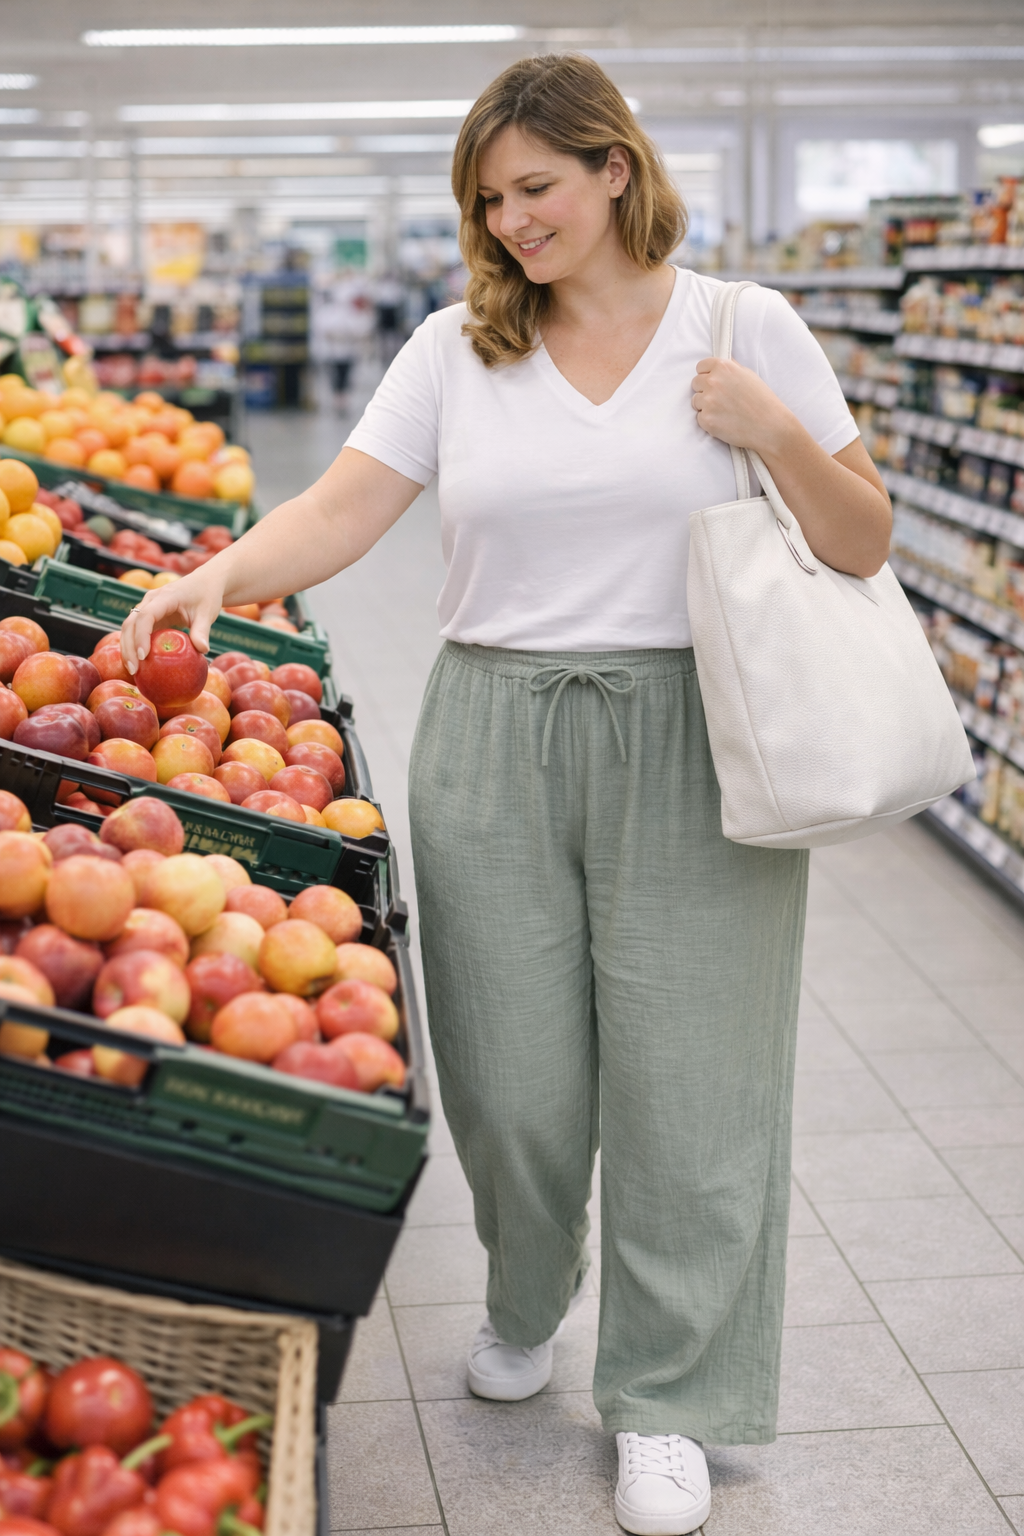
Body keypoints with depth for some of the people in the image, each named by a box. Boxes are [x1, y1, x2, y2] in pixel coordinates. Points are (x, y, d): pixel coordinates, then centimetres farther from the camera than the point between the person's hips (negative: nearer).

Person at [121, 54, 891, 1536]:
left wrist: (776, 431, -13)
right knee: (514, 1076, 8)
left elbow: (865, 545, 3)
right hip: (494, 745, 2)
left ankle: (667, 1397, 22)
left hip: (689, 751, -1)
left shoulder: (749, 329, 3)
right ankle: (528, 1294, 40)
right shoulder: (457, 347, 7)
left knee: (683, 1078, 3)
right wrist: (219, 575, -19)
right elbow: (342, 508, -2)